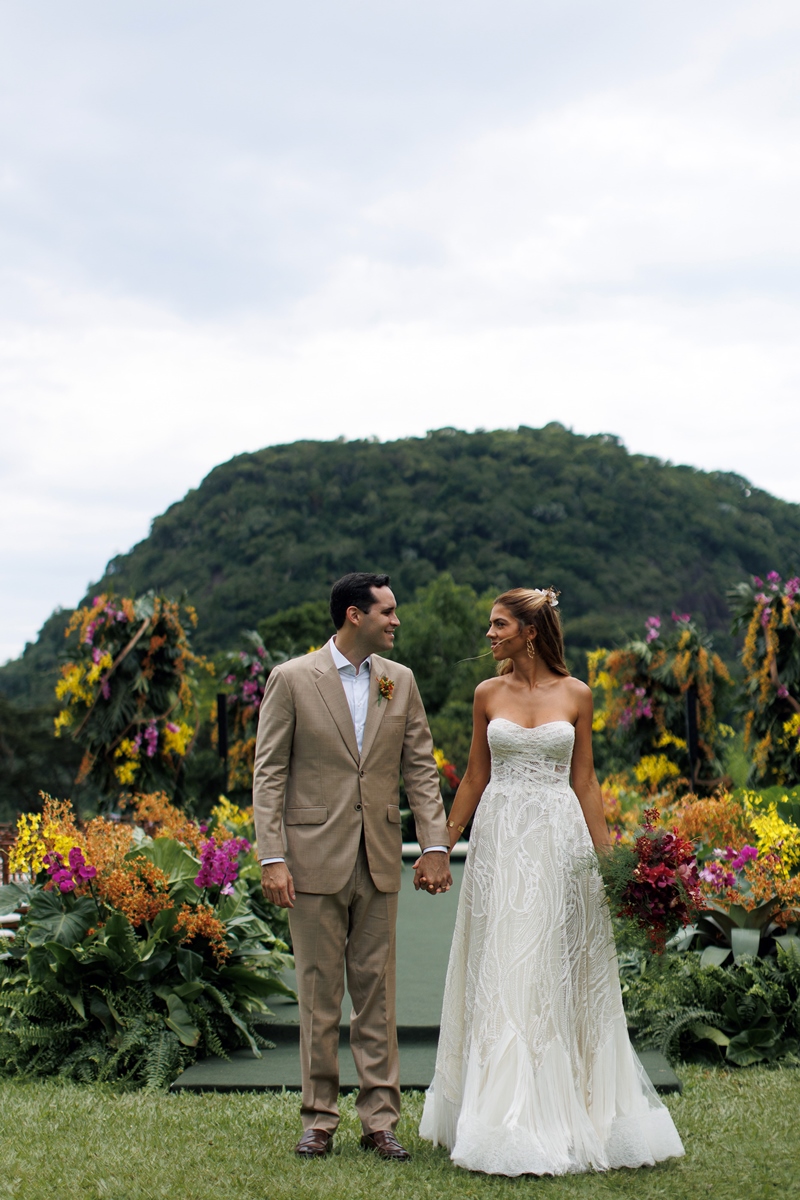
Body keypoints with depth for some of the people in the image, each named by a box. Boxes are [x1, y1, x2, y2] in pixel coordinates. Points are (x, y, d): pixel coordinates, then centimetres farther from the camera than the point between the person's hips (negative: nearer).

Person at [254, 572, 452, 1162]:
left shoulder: (400, 680, 7)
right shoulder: (291, 679, -3)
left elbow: (421, 768, 8)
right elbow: (269, 774, -4)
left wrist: (436, 846, -1)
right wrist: (272, 858, -11)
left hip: (379, 861, 3)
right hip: (315, 858, -3)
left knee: (377, 992, 7)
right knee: (319, 993, 5)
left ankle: (380, 1118, 14)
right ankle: (319, 1119, 16)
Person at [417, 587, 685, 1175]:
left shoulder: (576, 695, 2)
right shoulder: (488, 694, 6)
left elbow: (585, 780, 6)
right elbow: (475, 778, 12)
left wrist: (606, 853, 2)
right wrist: (441, 847, 11)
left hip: (559, 838, -1)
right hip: (501, 838, 1)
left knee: (556, 973, 2)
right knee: (502, 975, 0)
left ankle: (561, 1113, 14)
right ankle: (508, 1118, 8)